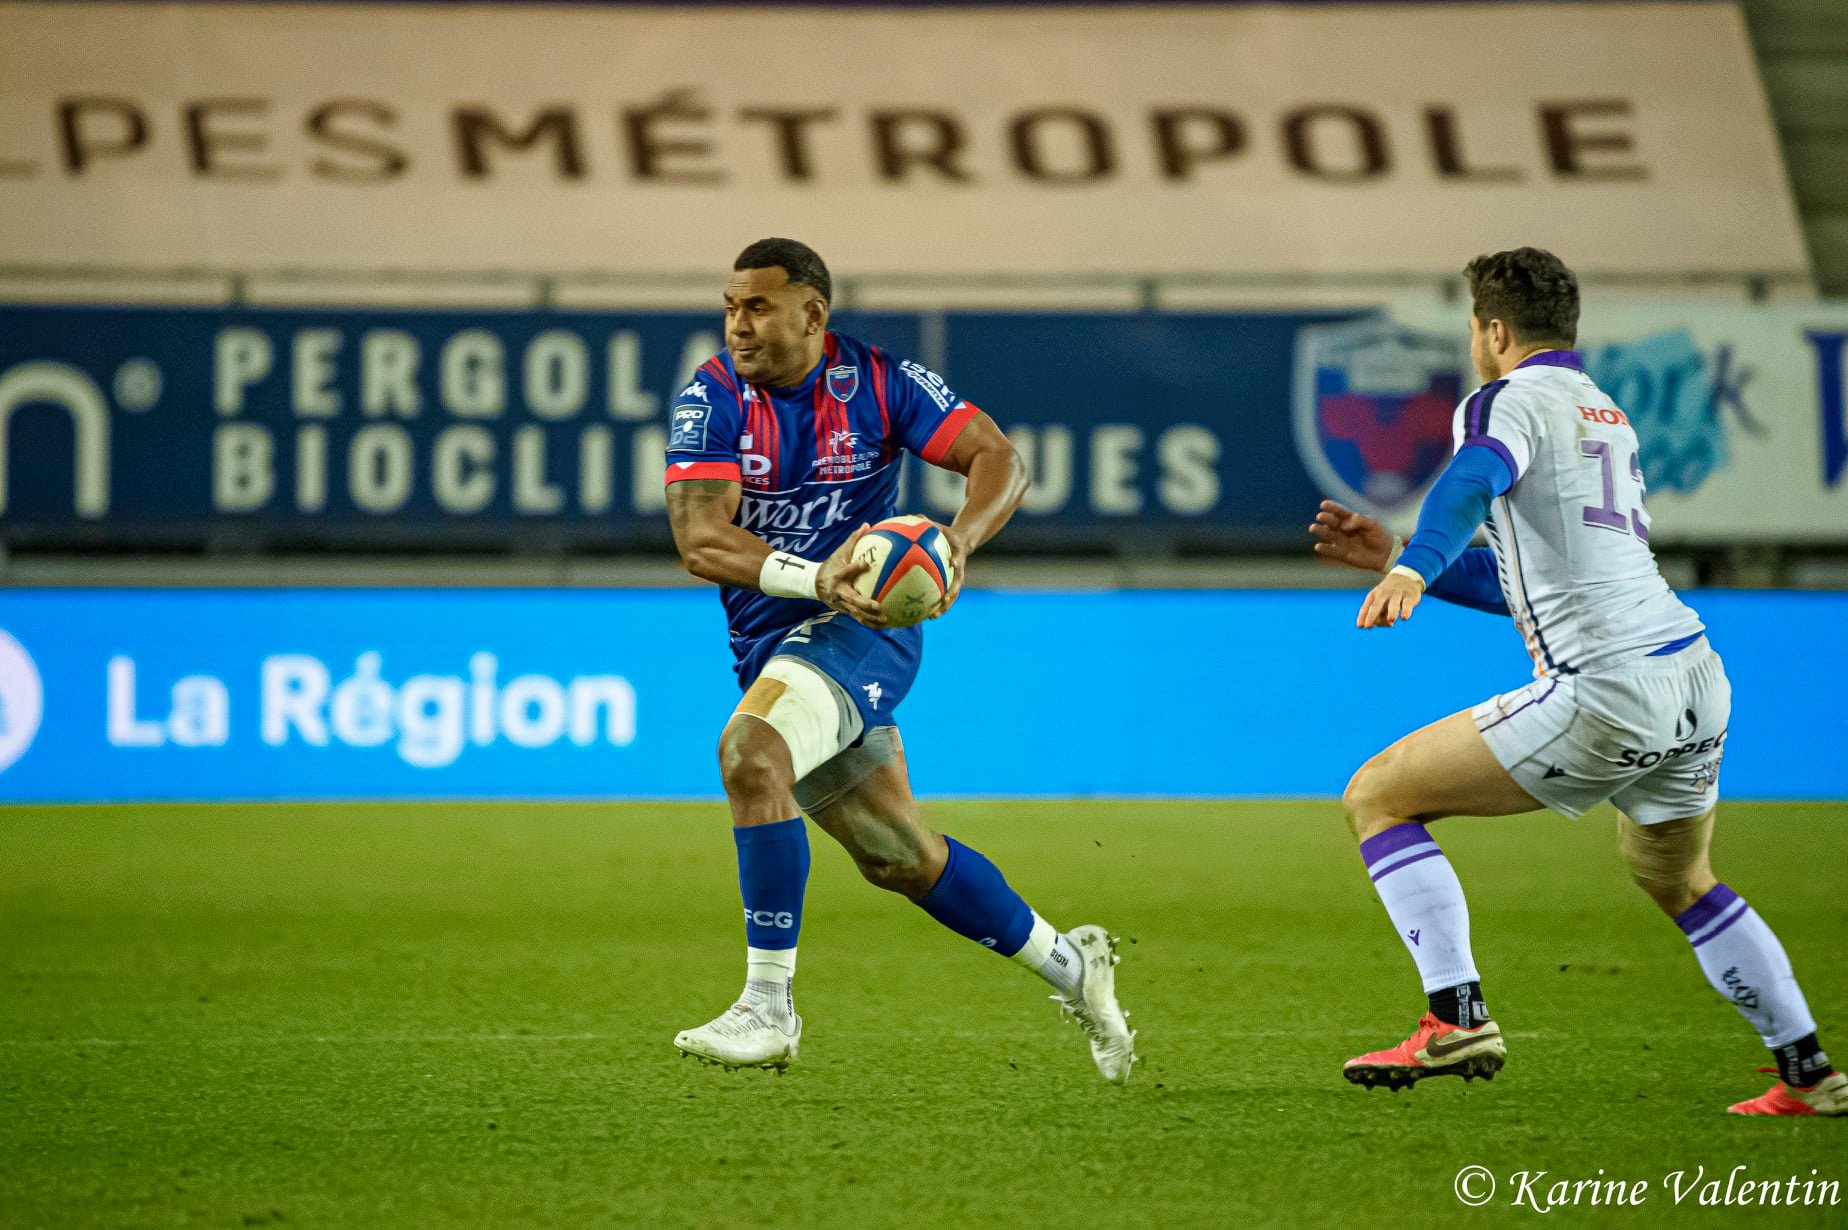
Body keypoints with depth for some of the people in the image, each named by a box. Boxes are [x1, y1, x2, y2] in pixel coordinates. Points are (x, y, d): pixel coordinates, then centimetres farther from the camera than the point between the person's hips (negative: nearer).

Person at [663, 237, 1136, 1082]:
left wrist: (959, 540, -27)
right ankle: (1068, 966, 35)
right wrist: (815, 577, -34)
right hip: (770, 645, 4)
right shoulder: (710, 400, -6)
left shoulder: (878, 383, -8)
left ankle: (769, 1008, -26)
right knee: (900, 861, 13)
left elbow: (999, 459, -6)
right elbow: (699, 541, -18)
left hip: (863, 627, -4)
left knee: (750, 753, -31)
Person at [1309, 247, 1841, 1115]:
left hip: (1604, 693, -9)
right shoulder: (1607, 415, 27)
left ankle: (1457, 1019, -14)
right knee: (1678, 881, 32)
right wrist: (1395, 556, 31)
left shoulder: (1507, 399, 0)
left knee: (1377, 798, -1)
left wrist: (1412, 569, -41)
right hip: (1696, 677, 9)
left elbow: (1473, 481, -25)